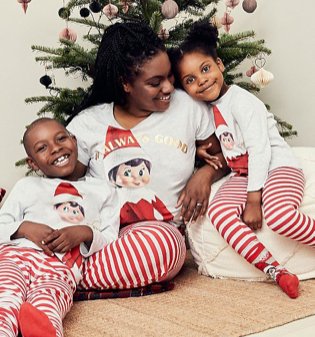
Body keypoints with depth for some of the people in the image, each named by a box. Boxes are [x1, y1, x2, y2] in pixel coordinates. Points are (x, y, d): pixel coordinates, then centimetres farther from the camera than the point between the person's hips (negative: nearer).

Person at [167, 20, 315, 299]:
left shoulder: (240, 100, -12)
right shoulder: (206, 108, 10)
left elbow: (259, 148, -19)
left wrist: (253, 198, -23)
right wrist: (202, 150, 0)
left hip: (277, 166, -7)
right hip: (243, 175, 7)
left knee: (278, 214, -37)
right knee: (219, 211, -25)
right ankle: (274, 270, -28)